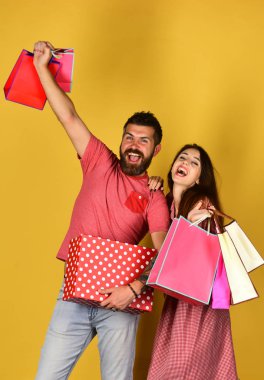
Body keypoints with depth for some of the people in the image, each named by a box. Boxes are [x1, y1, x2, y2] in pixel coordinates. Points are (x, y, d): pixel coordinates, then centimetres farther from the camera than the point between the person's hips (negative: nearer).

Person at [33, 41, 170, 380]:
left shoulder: (155, 198, 1)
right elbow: (69, 117, 2)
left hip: (120, 300, -1)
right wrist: (42, 69, -3)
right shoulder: (101, 164, 6)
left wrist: (135, 288, -25)